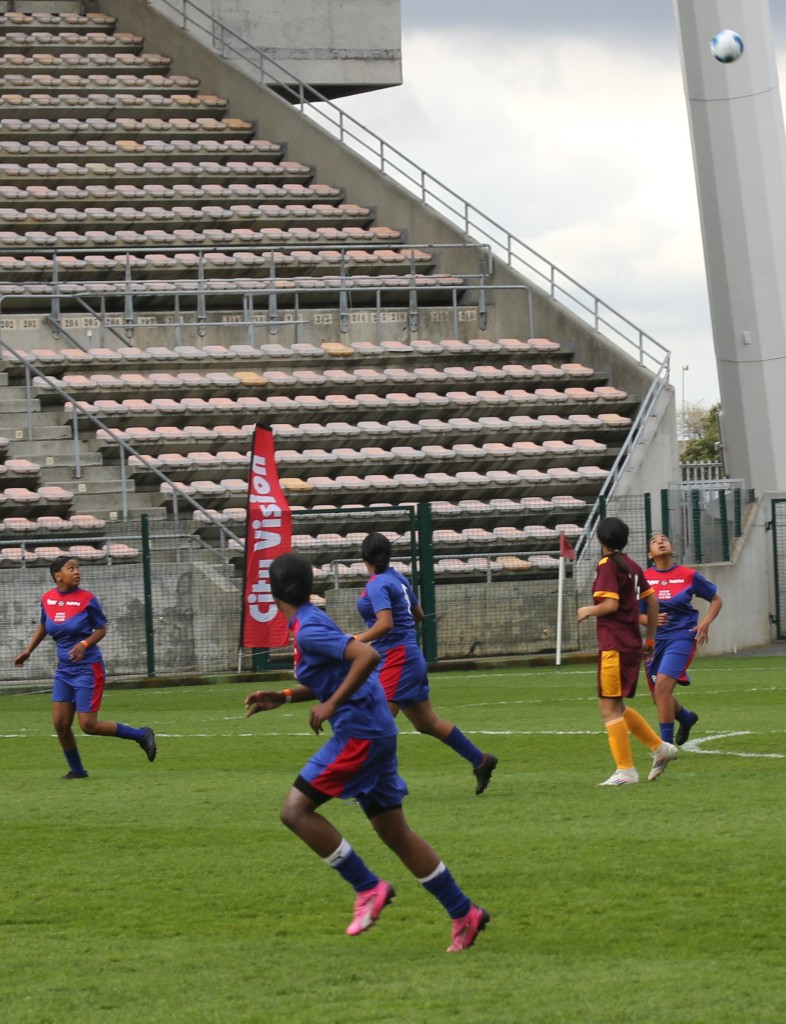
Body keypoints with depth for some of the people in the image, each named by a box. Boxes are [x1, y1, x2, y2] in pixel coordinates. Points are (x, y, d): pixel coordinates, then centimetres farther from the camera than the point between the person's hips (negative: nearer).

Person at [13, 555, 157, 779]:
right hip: (64, 669, 5)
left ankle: (141, 735, 9)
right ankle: (76, 770, 20)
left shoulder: (87, 599, -12)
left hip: (87, 668, -5)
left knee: (88, 725, -8)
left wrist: (84, 644, -20)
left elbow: (101, 629, -3)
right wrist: (28, 651, 16)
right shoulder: (47, 599, 1)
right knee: (60, 724, 2)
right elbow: (43, 626, 20)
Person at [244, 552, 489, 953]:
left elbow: (367, 656, -28)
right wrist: (283, 697, 20)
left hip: (359, 733, -10)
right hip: (374, 730, 10)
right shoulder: (310, 623, 15)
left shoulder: (308, 630, -16)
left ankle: (368, 888, -5)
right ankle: (464, 913, 14)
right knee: (394, 832, 12)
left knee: (295, 809, -8)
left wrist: (331, 705, -22)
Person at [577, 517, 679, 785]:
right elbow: (652, 600, 19)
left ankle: (626, 770, -6)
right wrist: (650, 637, 26)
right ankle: (659, 747, 17)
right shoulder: (631, 565, 14)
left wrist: (588, 611, -2)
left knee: (610, 708, -5)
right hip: (632, 644, 9)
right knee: (615, 707, 18)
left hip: (614, 646, -9)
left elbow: (610, 604, -21)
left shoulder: (607, 565, -11)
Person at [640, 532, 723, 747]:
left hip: (682, 636, -4)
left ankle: (666, 743, -13)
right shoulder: (644, 578, 1)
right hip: (656, 639, 4)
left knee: (662, 685, -22)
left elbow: (716, 599, 11)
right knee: (659, 697, 11)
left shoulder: (688, 575, -1)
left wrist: (706, 622, -5)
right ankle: (687, 717, 45)